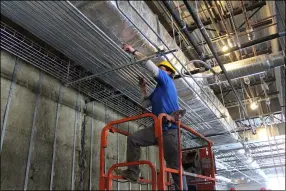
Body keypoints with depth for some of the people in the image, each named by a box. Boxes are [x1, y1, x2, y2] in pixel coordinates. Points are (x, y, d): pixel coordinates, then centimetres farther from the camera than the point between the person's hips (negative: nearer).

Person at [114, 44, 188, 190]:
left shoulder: (167, 81, 3)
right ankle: (132, 172, -4)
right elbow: (145, 104, 28)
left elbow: (151, 67, -10)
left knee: (175, 165, -3)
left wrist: (134, 52, -6)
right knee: (133, 139, -5)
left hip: (169, 130, -8)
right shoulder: (158, 90, 27)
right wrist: (143, 89, 23)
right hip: (158, 128, 8)